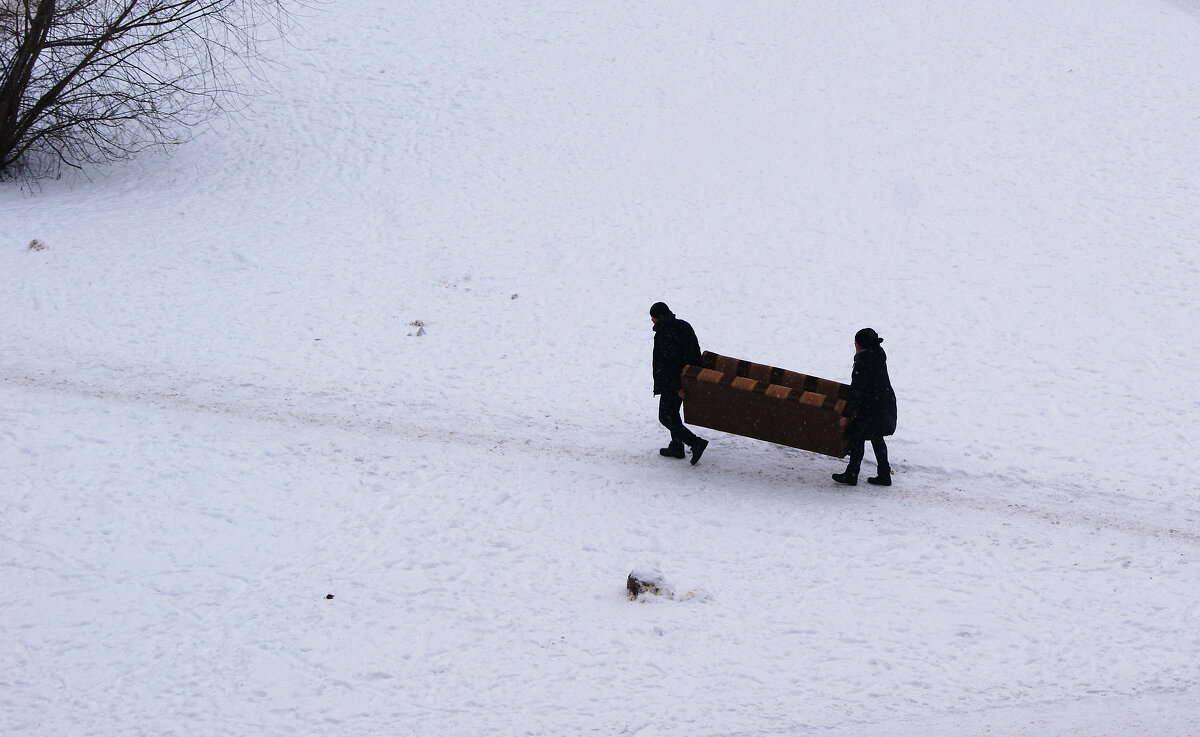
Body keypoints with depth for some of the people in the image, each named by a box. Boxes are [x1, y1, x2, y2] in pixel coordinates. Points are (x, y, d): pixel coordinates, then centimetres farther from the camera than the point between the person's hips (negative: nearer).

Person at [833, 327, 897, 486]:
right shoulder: (878, 355, 4)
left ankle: (851, 475, 13)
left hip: (872, 409, -9)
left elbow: (856, 392, -21)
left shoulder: (863, 363, -22)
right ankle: (884, 475, 22)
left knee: (857, 437, 5)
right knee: (877, 438, 19)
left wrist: (846, 415, -15)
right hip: (887, 405, 9)